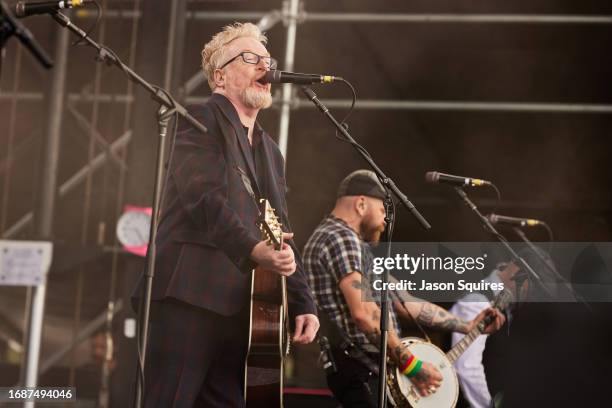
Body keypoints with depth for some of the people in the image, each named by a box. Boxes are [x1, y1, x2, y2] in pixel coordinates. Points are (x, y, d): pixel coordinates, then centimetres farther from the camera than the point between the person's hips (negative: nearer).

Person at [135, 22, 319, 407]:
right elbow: (204, 200, -15)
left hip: (243, 306, 8)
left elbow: (283, 234, 22)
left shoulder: (269, 149, 24)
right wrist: (252, 249, -29)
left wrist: (303, 303, 12)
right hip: (191, 295, -8)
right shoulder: (201, 121, 1)